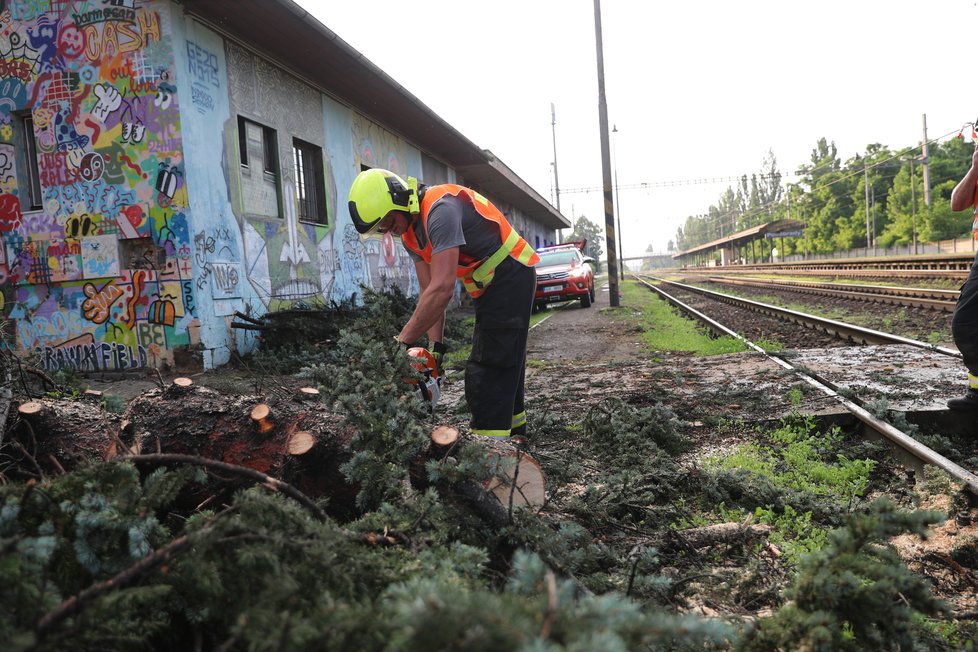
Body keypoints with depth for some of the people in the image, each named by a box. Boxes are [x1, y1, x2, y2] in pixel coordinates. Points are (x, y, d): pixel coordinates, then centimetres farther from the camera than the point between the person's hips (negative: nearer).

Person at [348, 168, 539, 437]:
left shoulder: (440, 209, -27)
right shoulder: (409, 233, 3)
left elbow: (442, 290, -34)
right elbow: (428, 292, 2)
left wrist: (401, 343, -31)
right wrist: (436, 346, -9)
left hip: (511, 278, -10)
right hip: (487, 287, 10)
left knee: (487, 370, -13)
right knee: (505, 365, 18)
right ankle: (513, 432, 32)